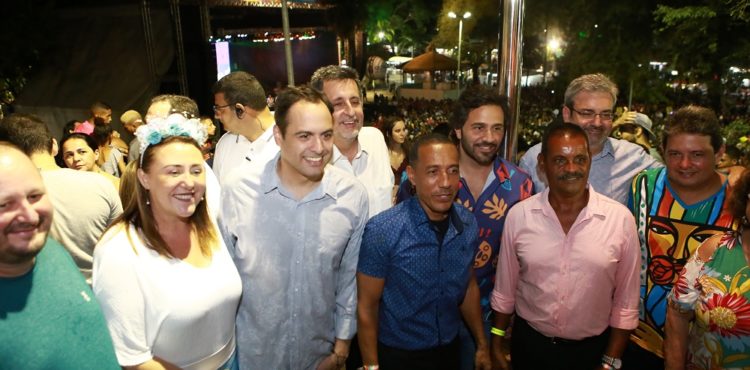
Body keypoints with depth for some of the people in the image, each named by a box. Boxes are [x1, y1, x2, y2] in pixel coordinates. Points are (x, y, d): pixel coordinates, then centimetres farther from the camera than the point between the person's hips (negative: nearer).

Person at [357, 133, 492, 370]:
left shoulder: (469, 225, -9)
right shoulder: (381, 231, -23)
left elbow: (469, 286, 6)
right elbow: (367, 306, -14)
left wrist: (482, 344, 10)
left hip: (450, 350, 4)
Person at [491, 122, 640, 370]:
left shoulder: (621, 219, -13)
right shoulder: (518, 216, -11)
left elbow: (625, 301, -5)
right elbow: (505, 289, -1)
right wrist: (497, 345, 5)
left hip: (592, 349, 0)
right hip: (529, 345, 1)